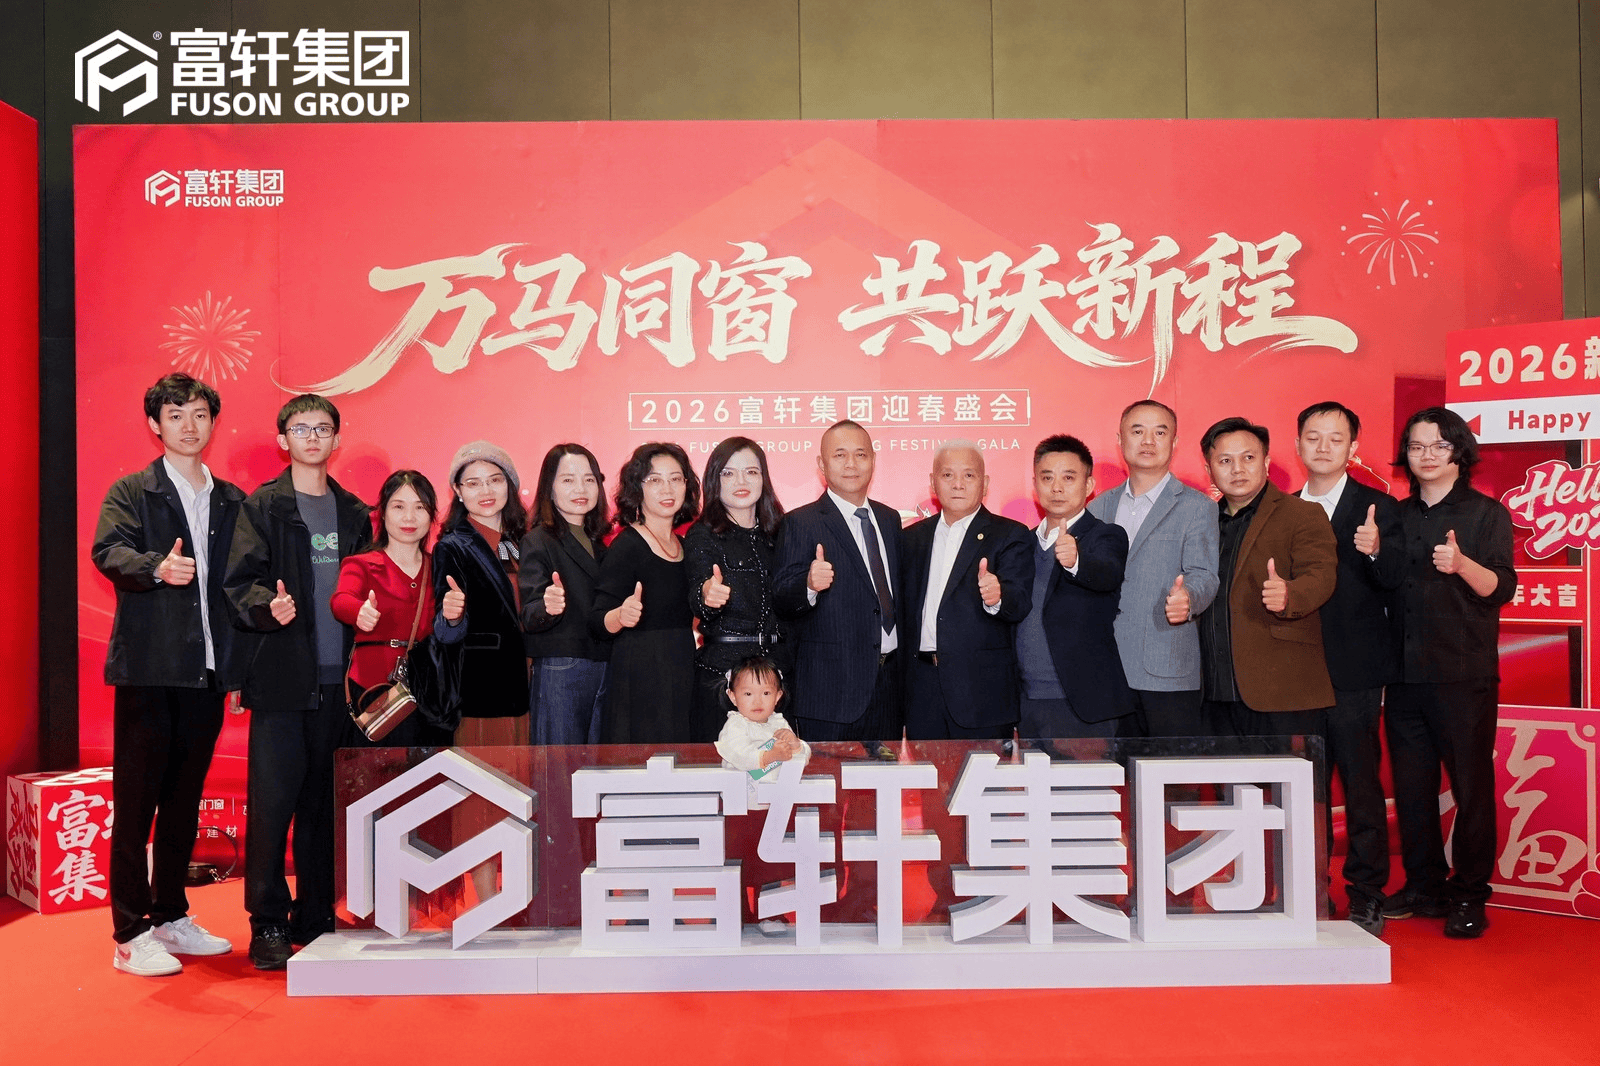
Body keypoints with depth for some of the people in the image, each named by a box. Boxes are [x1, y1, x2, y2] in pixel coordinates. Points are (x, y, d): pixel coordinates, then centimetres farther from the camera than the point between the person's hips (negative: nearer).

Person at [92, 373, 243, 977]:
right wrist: (158, 566, -35)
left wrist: (239, 664, 5)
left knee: (185, 800, 13)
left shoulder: (232, 502, 15)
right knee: (136, 801, 1)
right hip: (148, 670, -4)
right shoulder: (131, 493, 3)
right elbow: (108, 551, -15)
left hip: (207, 672, 4)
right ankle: (130, 936, 8)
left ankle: (171, 918, 25)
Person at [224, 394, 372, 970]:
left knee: (326, 803, 8)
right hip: (281, 676, -3)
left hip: (340, 678, 4)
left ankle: (316, 917, 19)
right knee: (272, 800, -3)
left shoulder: (354, 512, 15)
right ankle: (268, 924, 10)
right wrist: (268, 606, -25)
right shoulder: (262, 507, 3)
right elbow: (240, 582, -6)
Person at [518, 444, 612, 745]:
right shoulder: (538, 542, -3)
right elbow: (529, 617, -14)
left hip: (605, 669, 6)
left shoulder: (598, 542, 17)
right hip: (559, 672, -6)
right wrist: (547, 607, -34)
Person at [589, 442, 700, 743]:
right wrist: (622, 615, -32)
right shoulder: (626, 546, -10)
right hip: (640, 680, -7)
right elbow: (597, 622, -14)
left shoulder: (683, 545, 12)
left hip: (681, 675, 7)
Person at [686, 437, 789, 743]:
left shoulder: (777, 532, 11)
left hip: (778, 665, 5)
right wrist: (707, 595, -38)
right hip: (722, 668, -4)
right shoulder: (703, 535, -4)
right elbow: (697, 600, -19)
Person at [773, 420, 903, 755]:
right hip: (830, 687, -5)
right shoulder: (800, 523, -5)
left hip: (888, 683, 6)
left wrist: (903, 663, 10)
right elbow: (781, 598, -13)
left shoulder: (890, 519, 14)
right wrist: (809, 584, -34)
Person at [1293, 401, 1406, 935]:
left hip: (1353, 671, -4)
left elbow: (1395, 581, -13)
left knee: (1361, 782, 0)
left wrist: (1377, 549, -31)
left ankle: (1366, 896, 13)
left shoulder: (1377, 507, -1)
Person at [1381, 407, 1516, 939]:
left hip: (1464, 675, -4)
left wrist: (1462, 564, -28)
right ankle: (1423, 884, 21)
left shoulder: (1486, 513, 1)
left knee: (1471, 784, 1)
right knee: (1411, 784, 9)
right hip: (1405, 673, 4)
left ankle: (1469, 895, 12)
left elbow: (1500, 587, -10)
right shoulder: (1398, 516, 13)